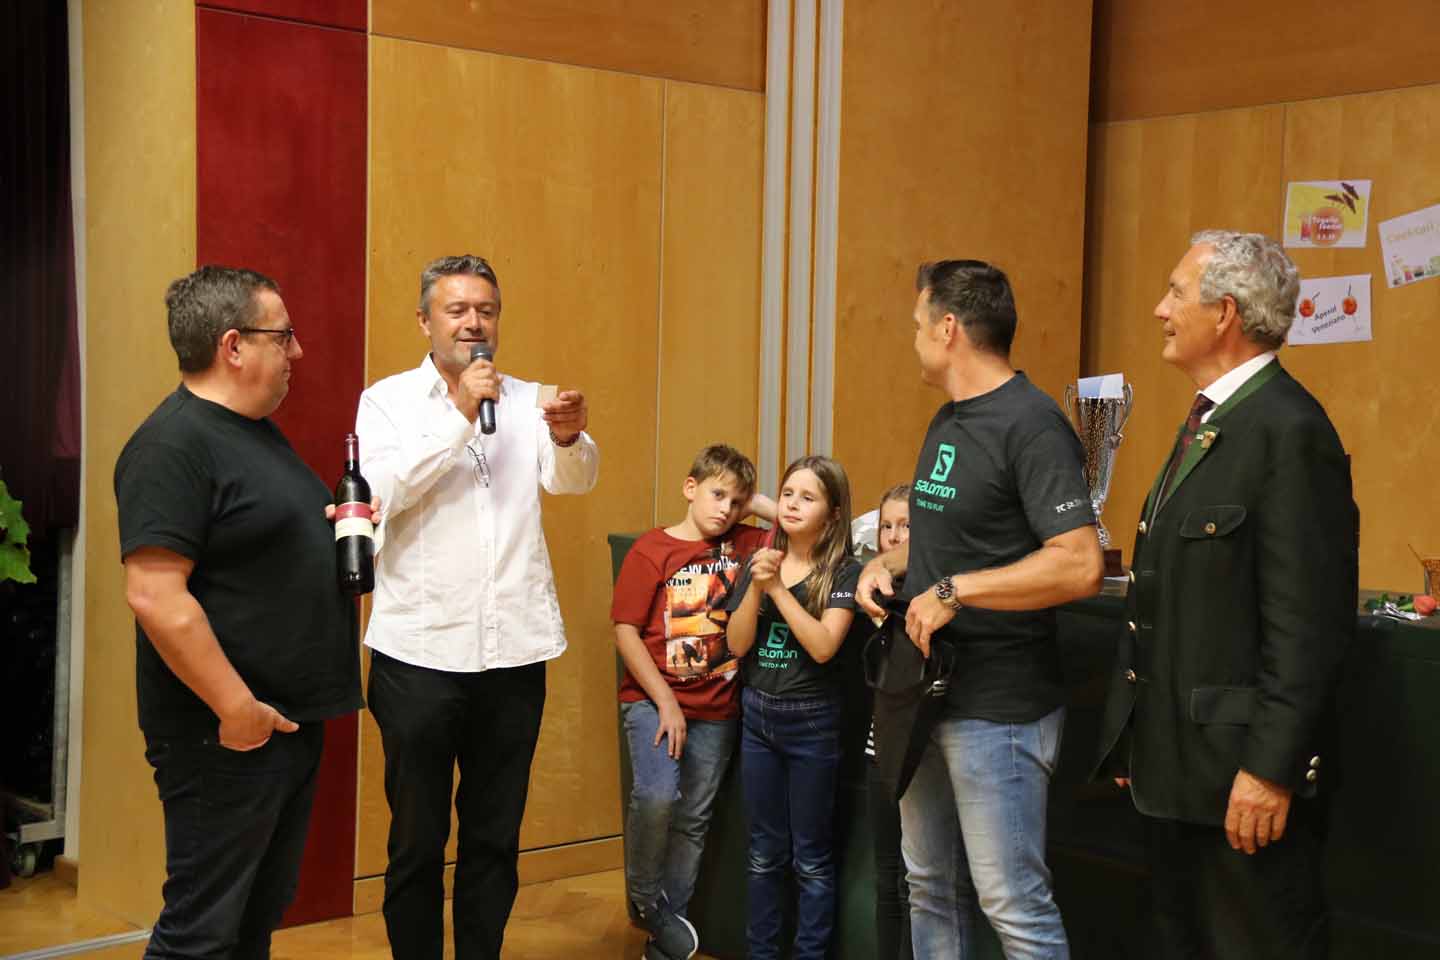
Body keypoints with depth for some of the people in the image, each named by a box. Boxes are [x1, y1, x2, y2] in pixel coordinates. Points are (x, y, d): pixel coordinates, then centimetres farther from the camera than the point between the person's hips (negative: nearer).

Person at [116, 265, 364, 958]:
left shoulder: (258, 432, 13)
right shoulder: (173, 444, -17)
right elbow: (154, 594, -25)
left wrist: (338, 526, 7)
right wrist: (236, 708, -23)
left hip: (293, 718, 10)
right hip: (228, 735, -9)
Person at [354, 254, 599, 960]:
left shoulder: (526, 401, 8)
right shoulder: (388, 400, 1)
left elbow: (575, 480, -7)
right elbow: (386, 489, -15)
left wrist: (569, 437, -28)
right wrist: (460, 416, -20)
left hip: (514, 651, 3)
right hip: (420, 651, -3)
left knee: (496, 837, 12)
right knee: (417, 838, 7)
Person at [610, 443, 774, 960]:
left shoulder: (743, 544, 4)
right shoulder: (651, 550, -8)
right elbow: (626, 631, -9)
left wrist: (757, 503, -1)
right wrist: (665, 701, -14)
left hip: (716, 708, 4)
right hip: (653, 699, -4)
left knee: (693, 820, 9)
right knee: (657, 794, -26)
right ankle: (645, 897, 1)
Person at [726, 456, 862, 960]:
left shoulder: (843, 571, -9)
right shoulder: (758, 562, 4)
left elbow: (823, 646, -20)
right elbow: (737, 643, -2)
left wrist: (778, 588, -22)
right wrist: (757, 585, -16)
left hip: (813, 723, -4)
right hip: (757, 715, 4)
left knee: (811, 858, 6)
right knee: (765, 853, 14)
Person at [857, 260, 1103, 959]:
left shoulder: (1031, 425, -17)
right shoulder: (947, 421, 12)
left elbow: (1079, 566, -26)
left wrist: (953, 591, -23)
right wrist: (886, 563, 5)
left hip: (997, 708, -9)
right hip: (926, 691, 9)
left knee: (1012, 903, -4)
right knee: (929, 888, 17)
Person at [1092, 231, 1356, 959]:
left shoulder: (1289, 429, -16)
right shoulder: (1206, 422, 14)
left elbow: (1308, 621, -21)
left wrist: (1270, 767, -22)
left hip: (1239, 770, -9)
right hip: (1175, 767, 10)